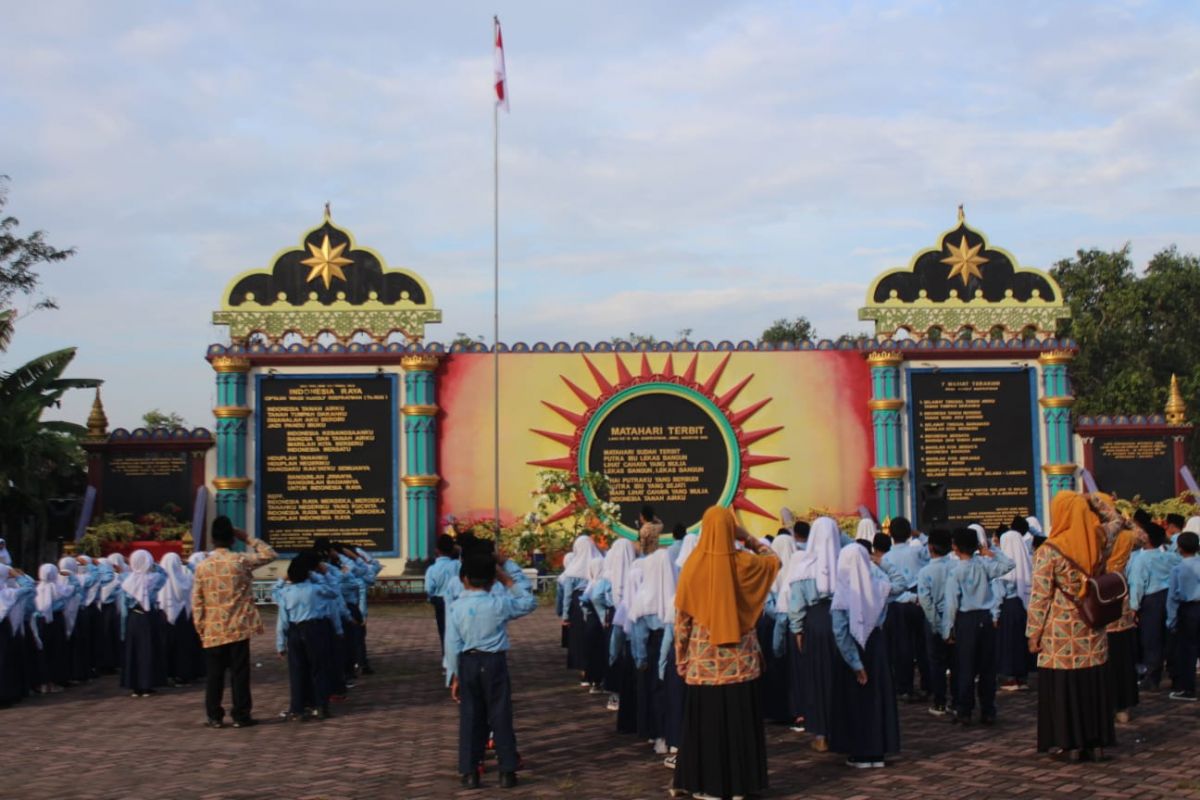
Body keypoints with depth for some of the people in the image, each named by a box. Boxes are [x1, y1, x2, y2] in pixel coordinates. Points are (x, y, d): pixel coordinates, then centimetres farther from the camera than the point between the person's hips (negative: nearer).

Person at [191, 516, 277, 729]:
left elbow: (196, 602, 2)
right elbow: (269, 554, 7)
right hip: (238, 628, -2)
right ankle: (241, 716, 4)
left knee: (214, 675, 8)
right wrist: (247, 539, 9)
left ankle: (215, 717, 10)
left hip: (213, 630, 2)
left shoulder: (202, 566, 1)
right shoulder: (240, 561, -7)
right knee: (239, 673, 2)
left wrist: (200, 628, 9)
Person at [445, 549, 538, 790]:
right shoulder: (501, 603, -6)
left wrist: (454, 677, 4)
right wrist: (508, 580, 11)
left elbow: (452, 645, -4)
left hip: (468, 664, 1)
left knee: (470, 718, 9)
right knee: (501, 716, 7)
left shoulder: (455, 608, -4)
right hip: (495, 663, -1)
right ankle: (507, 771, 10)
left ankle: (470, 772, 12)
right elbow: (530, 602, 10)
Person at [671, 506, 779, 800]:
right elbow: (775, 560, 14)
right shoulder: (743, 562, -8)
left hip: (703, 657, 0)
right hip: (739, 658, 0)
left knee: (704, 719, 8)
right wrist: (748, 538, 9)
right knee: (739, 718, 9)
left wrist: (682, 657, 7)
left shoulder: (693, 565, -8)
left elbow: (682, 618, -2)